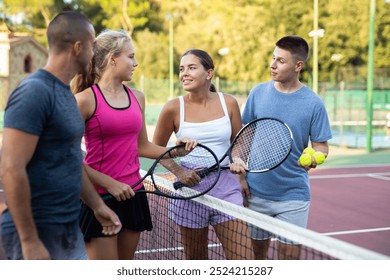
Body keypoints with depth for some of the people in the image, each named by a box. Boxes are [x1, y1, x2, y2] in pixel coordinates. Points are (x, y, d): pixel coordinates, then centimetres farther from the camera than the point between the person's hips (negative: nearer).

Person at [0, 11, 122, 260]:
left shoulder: (66, 92, 12)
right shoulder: (34, 92, -16)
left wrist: (97, 205, 18)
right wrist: (30, 241, -22)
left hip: (70, 228, 9)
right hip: (39, 231, -9)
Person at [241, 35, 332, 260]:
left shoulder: (313, 103, -6)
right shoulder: (258, 93, 1)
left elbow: (321, 145, -1)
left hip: (293, 195, -2)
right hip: (256, 191, 2)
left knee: (290, 255, 2)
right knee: (256, 252, 12)